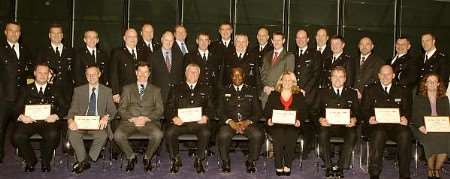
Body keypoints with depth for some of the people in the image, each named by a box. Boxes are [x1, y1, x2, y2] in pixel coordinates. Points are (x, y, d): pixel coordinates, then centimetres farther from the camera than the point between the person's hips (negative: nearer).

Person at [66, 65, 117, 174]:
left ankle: (85, 161, -15)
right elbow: (73, 110, 6)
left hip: (98, 123, -1)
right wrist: (71, 120, -18)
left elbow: (112, 110, 5)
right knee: (72, 133, -31)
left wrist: (106, 117, -19)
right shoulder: (78, 90, 12)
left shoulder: (107, 91, 11)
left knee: (103, 135, -33)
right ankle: (84, 161, -14)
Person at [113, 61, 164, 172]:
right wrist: (132, 118, -10)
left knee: (158, 135, -33)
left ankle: (147, 157, -3)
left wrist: (146, 118, -10)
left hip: (149, 122, -1)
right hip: (129, 121, 1)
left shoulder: (156, 90, 18)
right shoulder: (127, 89, 18)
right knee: (118, 135, -30)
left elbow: (160, 110, 8)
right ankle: (131, 157, -1)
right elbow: (121, 109, 9)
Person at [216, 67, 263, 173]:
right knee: (223, 135, -34)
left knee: (258, 135, -31)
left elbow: (258, 111, 8)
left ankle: (250, 161, -7)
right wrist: (230, 122, -12)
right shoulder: (225, 91, 14)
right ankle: (225, 162, -9)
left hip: (247, 123, 1)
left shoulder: (251, 91, 14)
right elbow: (220, 111, 6)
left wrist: (247, 122, -10)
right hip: (229, 123, 0)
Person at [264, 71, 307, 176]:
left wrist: (299, 120, -11)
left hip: (292, 125, 0)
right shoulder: (273, 95, 18)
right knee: (278, 137, -31)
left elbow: (304, 111, 9)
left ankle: (287, 166, -21)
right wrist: (269, 119, -9)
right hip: (276, 125, 0)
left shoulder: (299, 95, 17)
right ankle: (278, 167, -22)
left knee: (291, 136, -32)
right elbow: (266, 110, 12)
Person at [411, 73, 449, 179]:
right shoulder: (418, 98, 16)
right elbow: (415, 116, 5)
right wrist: (420, 126, -16)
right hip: (424, 128, -2)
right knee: (431, 139, -34)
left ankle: (437, 170, -14)